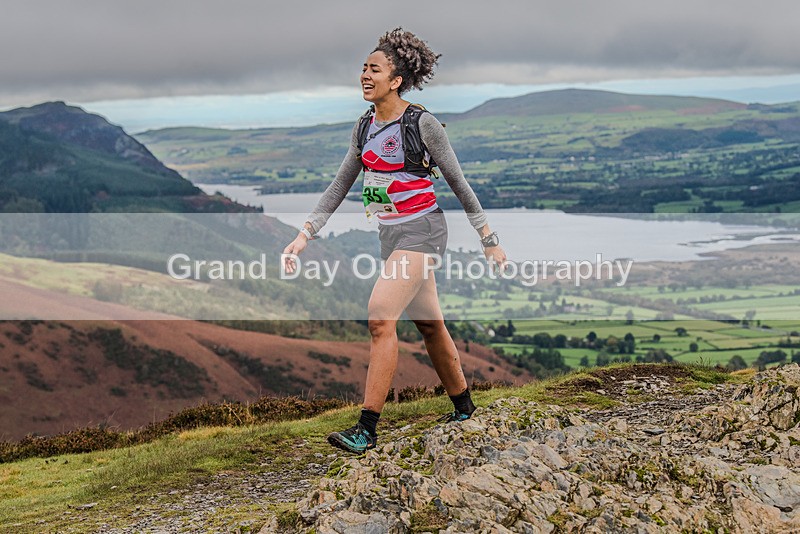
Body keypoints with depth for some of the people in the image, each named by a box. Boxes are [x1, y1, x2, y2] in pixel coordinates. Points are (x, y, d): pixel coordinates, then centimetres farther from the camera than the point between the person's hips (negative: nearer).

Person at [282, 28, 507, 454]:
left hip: (421, 231, -7)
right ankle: (463, 407, 31)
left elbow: (458, 183, -6)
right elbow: (339, 186, 13)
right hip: (390, 234, 7)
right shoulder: (365, 127, 7)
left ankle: (367, 428, -16)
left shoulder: (423, 124, -12)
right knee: (429, 324, 15)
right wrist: (305, 235, 8)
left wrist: (489, 240, -1)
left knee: (381, 317, -18)